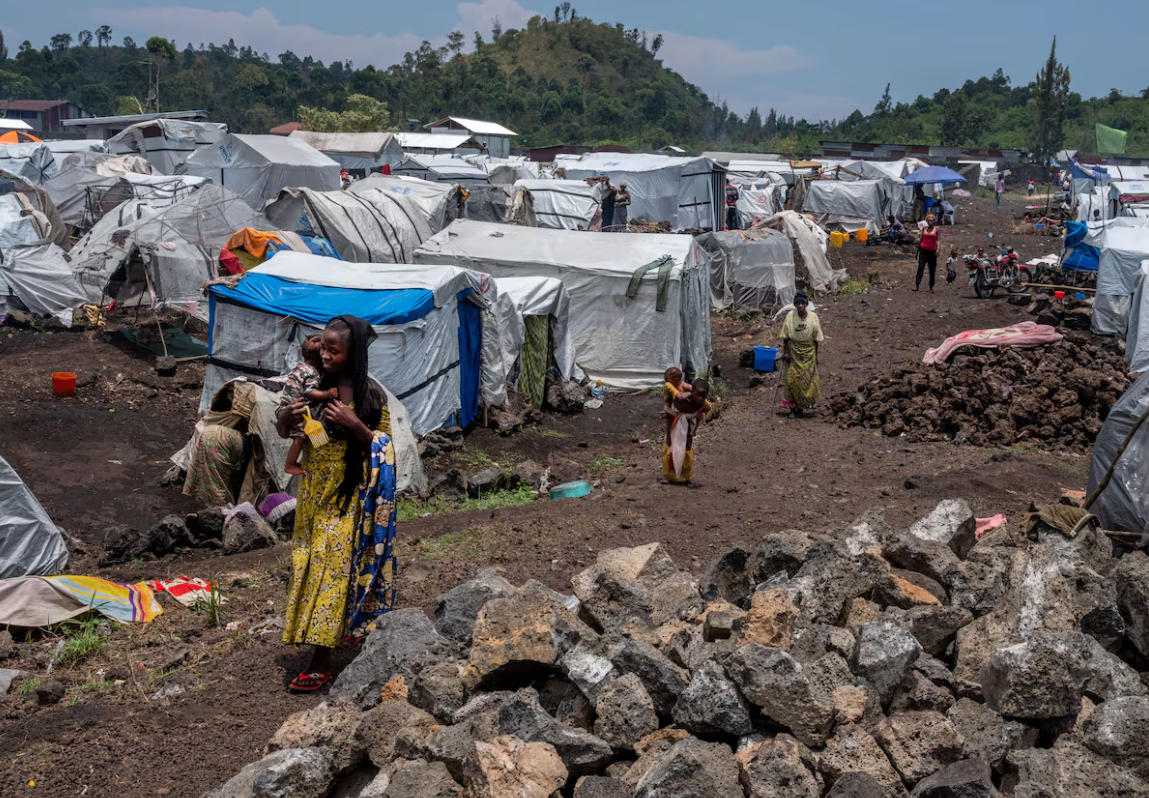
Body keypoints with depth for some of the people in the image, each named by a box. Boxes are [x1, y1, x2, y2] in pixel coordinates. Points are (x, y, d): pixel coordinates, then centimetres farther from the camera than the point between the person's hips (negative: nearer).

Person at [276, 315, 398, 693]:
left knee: (332, 564, -7)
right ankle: (347, 628, 30)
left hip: (348, 494, -5)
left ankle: (320, 663, -3)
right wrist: (286, 416, -14)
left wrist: (353, 424, -24)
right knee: (311, 562, 10)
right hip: (314, 489, 6)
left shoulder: (371, 395, -10)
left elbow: (382, 448, -8)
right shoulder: (314, 387, 3)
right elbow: (283, 433, 9)